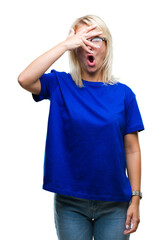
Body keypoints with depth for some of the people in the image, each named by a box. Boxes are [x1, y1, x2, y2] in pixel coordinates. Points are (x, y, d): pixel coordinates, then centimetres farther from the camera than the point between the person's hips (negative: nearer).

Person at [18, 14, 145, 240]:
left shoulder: (123, 93, -1)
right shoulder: (60, 85, -2)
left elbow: (132, 149, 0)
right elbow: (24, 79, -22)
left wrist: (135, 199, -2)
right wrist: (65, 44, -20)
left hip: (114, 204, 1)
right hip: (71, 204, -1)